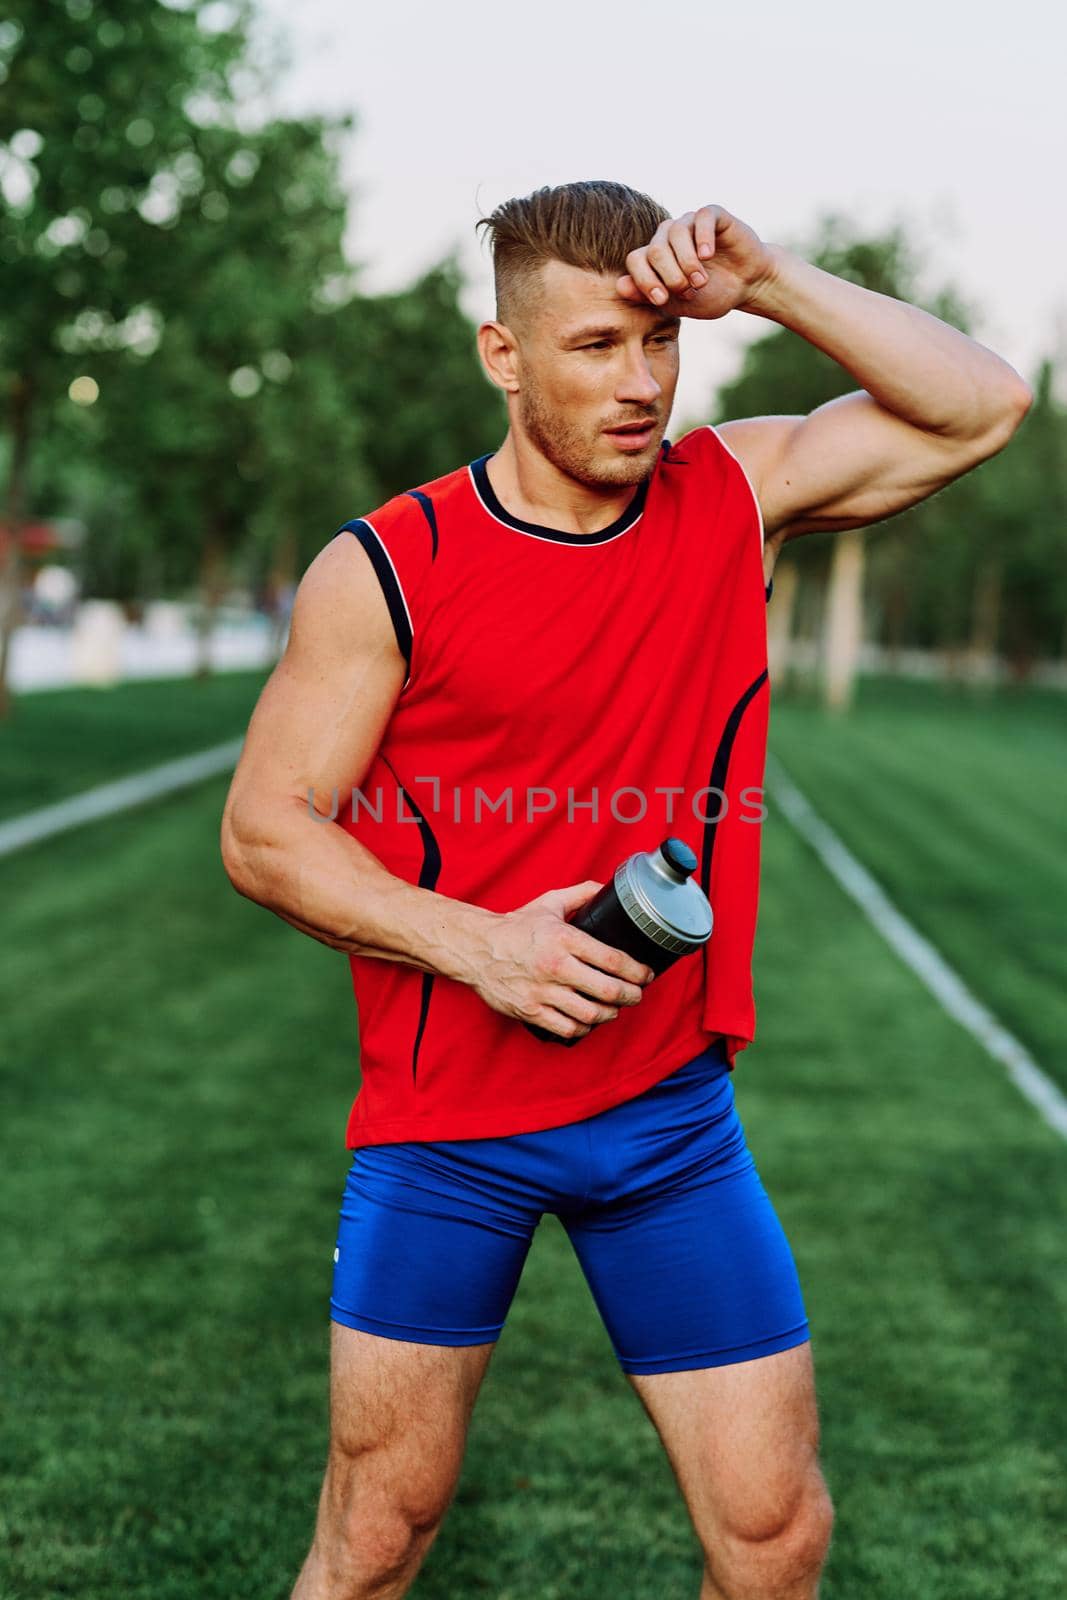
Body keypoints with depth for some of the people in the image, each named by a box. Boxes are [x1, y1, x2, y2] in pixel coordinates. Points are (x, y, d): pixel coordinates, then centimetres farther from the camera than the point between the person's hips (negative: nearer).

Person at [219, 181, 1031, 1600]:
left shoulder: (735, 497, 1)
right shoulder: (385, 569, -8)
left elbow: (981, 406, 2)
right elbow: (263, 831, -5)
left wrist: (768, 286, -9)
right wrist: (475, 945, -18)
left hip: (672, 1112, 3)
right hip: (442, 1122, -2)